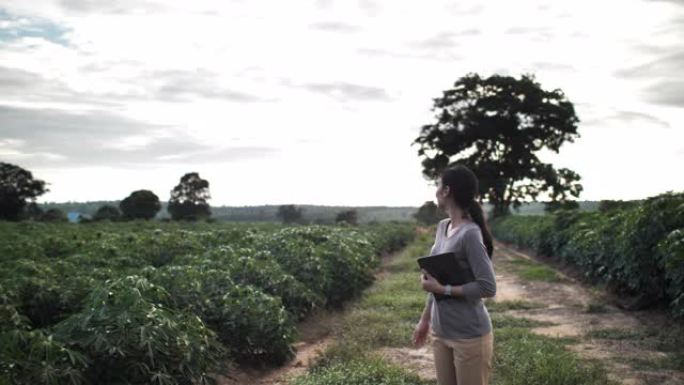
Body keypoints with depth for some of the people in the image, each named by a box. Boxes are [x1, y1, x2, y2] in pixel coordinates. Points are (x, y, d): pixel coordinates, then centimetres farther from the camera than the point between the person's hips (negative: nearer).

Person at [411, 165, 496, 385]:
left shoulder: (470, 233, -20)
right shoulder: (442, 227, 5)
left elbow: (488, 288, -22)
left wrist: (443, 289, -19)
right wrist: (425, 320, 16)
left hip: (469, 336, -7)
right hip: (441, 332, 8)